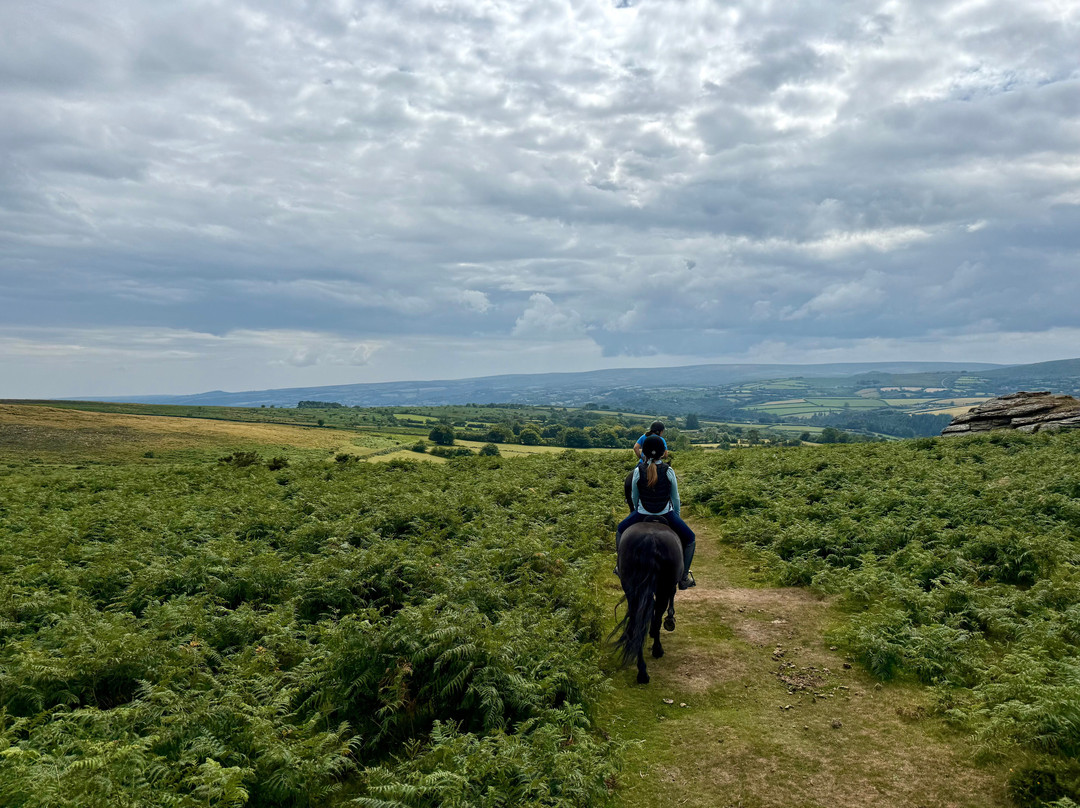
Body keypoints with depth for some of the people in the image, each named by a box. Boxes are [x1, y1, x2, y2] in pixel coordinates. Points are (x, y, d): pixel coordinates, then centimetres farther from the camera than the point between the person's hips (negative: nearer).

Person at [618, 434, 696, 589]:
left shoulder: (638, 471, -10)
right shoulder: (668, 471, -11)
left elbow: (634, 496, 2)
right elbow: (675, 497, -1)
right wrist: (677, 515, 16)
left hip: (642, 513, 1)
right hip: (666, 513, -1)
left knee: (620, 530, 29)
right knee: (690, 538, 17)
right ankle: (684, 577, 13)